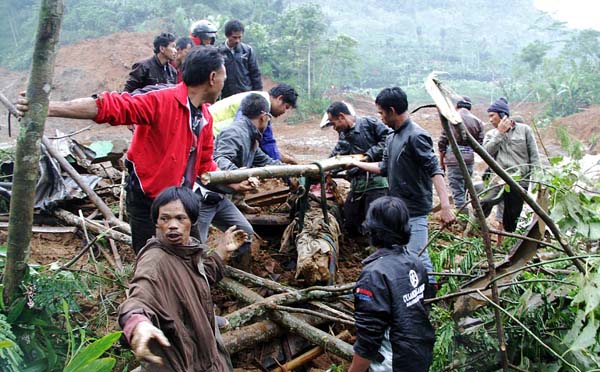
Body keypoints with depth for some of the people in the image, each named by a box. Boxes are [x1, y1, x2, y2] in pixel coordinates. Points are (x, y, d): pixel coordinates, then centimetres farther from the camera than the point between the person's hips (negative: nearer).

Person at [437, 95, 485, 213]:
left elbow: (442, 142, -2)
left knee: (457, 190, -1)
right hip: (469, 159, 4)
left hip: (453, 157, -4)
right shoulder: (477, 121, 8)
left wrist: (441, 160, 8)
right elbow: (481, 144, 5)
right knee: (464, 188, 17)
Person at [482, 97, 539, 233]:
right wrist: (500, 133, -8)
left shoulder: (524, 129, 5)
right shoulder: (491, 134, 12)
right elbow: (486, 152, -8)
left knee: (510, 222, 3)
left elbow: (534, 157, 4)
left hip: (520, 183, -1)